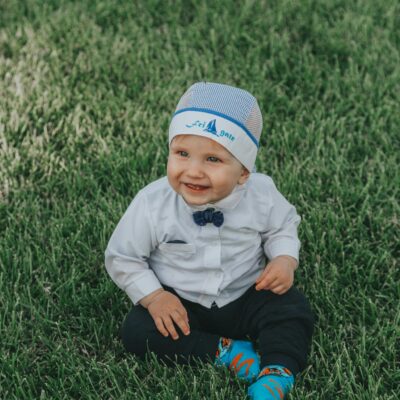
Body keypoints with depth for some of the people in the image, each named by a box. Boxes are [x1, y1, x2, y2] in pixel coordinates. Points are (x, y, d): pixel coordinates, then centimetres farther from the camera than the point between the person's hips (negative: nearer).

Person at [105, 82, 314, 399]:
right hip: (178, 303, 0)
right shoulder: (152, 204, -22)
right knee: (137, 330, -23)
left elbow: (282, 226, 4)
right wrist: (153, 296, -20)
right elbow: (122, 257, -9)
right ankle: (224, 351, -17)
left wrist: (285, 259, -15)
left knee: (293, 307, -20)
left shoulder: (261, 195, -18)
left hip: (246, 298, 1)